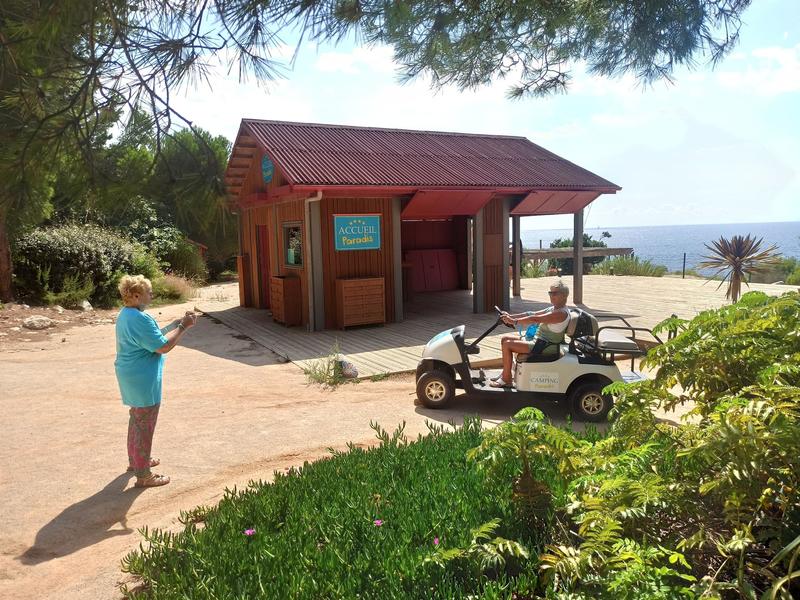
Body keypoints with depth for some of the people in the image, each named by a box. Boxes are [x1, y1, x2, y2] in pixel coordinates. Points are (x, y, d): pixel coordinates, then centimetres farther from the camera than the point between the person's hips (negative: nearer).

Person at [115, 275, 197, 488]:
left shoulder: (125, 315, 9)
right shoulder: (140, 319, -24)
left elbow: (154, 336, 13)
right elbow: (163, 346, -23)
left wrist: (177, 323, 7)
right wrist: (183, 326, -15)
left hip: (131, 375, 11)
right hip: (143, 380, -11)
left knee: (137, 418, 25)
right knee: (145, 424, 0)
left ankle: (135, 460, 42)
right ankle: (143, 475, 9)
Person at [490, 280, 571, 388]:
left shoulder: (561, 313, -20)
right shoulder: (553, 308, 12)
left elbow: (535, 319, -28)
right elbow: (532, 314, 7)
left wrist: (514, 321, -27)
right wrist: (511, 316, -4)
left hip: (545, 347, -11)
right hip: (537, 341, 11)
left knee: (507, 344, -19)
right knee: (505, 339, 11)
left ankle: (506, 379, -7)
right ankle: (506, 372, 16)